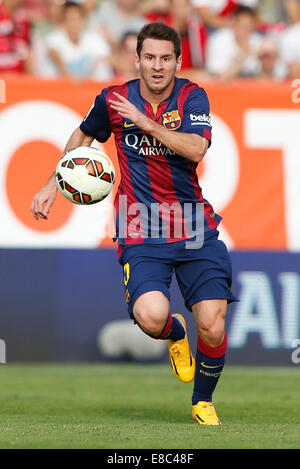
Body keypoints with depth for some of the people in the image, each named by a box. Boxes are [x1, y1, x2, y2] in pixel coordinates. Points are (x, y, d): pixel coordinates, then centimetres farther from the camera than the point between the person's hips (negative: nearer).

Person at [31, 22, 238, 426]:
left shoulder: (192, 97, -1)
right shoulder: (114, 100, 1)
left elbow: (196, 149, -18)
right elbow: (83, 136, 22)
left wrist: (146, 122, -22)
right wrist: (52, 186, 18)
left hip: (194, 225, 1)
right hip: (141, 233, -1)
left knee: (212, 327, -9)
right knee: (150, 316, -26)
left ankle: (203, 402, 21)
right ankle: (176, 334, 14)